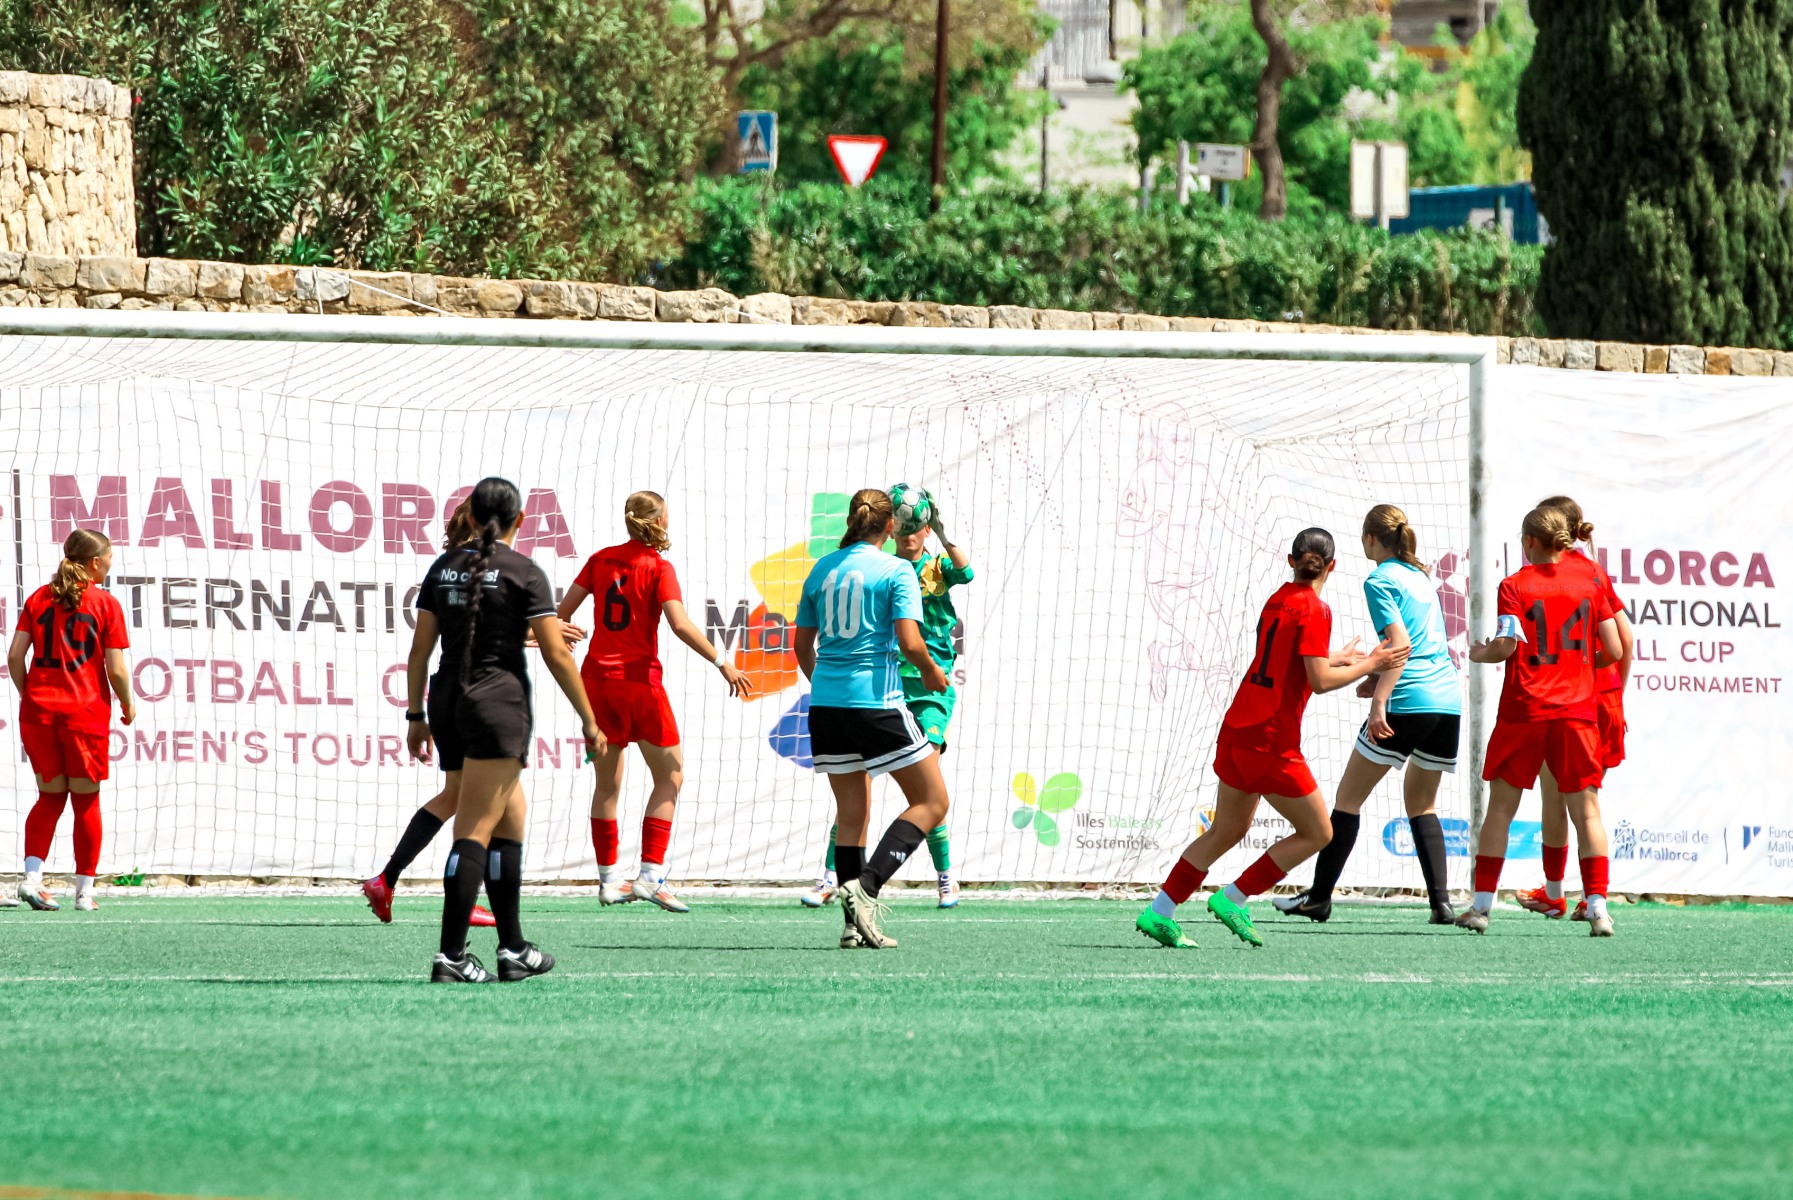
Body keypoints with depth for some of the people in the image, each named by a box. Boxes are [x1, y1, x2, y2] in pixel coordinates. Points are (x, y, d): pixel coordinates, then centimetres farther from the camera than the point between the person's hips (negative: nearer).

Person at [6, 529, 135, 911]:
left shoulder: (39, 599, 6)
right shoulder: (105, 604, -5)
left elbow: (14, 655, 1)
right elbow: (116, 668, -7)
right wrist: (128, 705, 10)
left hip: (38, 709, 3)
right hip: (86, 714, -3)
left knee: (50, 796, 14)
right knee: (86, 801, 8)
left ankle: (32, 876, -3)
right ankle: (84, 890, 9)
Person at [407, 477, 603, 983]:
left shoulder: (445, 567, 10)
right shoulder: (523, 572, -5)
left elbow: (420, 648, 10)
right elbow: (556, 654, -8)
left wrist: (415, 717, 16)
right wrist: (589, 719, 0)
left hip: (447, 701, 6)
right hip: (500, 702, -6)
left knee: (509, 821, 16)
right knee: (475, 832, -9)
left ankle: (513, 950, 18)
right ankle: (451, 956, -16)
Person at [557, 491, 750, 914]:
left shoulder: (601, 559, 5)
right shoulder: (658, 567, -9)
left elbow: (563, 611, 6)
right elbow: (680, 624, -20)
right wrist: (722, 663, -16)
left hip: (597, 677, 5)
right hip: (639, 679, -5)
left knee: (607, 782, 11)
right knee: (670, 776, 6)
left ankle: (608, 878, 13)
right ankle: (649, 875, -4)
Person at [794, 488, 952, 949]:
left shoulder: (822, 569, 11)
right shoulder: (896, 571, -6)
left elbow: (802, 645, 16)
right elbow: (909, 641, -15)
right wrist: (932, 672, 5)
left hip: (826, 703, 6)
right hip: (876, 700, -6)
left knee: (851, 812, 14)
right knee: (931, 802, 4)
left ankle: (855, 925, 9)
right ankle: (867, 885, -14)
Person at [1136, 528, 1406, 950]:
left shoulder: (1278, 600, 11)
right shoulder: (1314, 610, -13)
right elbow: (1320, 680, -19)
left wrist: (1336, 658, 34)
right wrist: (1370, 665, -8)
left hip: (1238, 727, 8)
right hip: (1271, 741, -8)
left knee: (1227, 830, 18)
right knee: (1317, 833, 4)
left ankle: (1159, 912, 14)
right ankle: (1234, 899, 0)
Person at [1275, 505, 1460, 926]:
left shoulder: (1381, 580, -4)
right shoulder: (1421, 576, 19)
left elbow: (1400, 643, -15)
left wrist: (1379, 703, -20)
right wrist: (1378, 679, 23)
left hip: (1409, 703, -7)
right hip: (1449, 698, 7)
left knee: (1349, 796, 4)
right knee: (1422, 803, 17)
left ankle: (1319, 896, 6)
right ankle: (1441, 902, 2)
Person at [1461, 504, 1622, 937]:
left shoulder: (1515, 585, -3)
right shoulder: (1589, 583, 6)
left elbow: (1507, 645, -15)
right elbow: (1613, 650, 5)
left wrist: (1480, 654, 7)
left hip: (1524, 710, -2)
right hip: (1577, 710, 2)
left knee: (1501, 805, 6)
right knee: (1585, 808, 3)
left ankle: (1481, 905, 5)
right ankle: (1597, 906, -7)